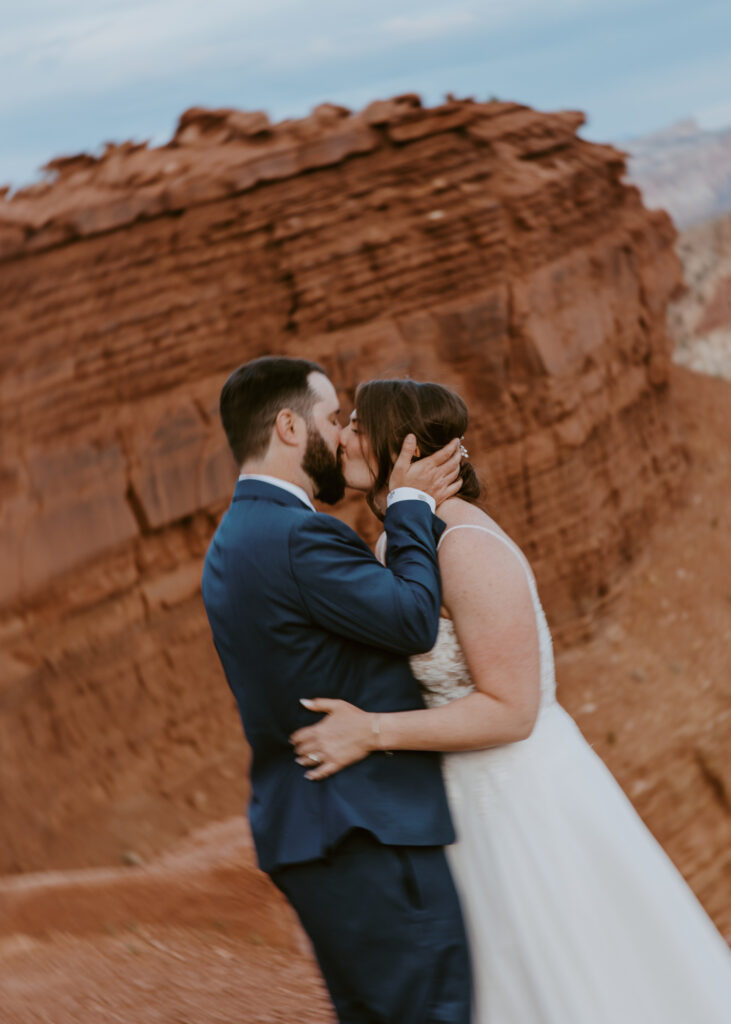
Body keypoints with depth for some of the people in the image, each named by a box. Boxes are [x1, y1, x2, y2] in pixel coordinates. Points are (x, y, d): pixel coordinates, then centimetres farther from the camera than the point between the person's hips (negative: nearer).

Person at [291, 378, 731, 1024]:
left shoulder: (466, 546, -23)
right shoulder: (393, 543, 4)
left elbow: (510, 710, -24)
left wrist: (372, 732, -27)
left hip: (520, 797, -9)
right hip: (458, 798, 9)